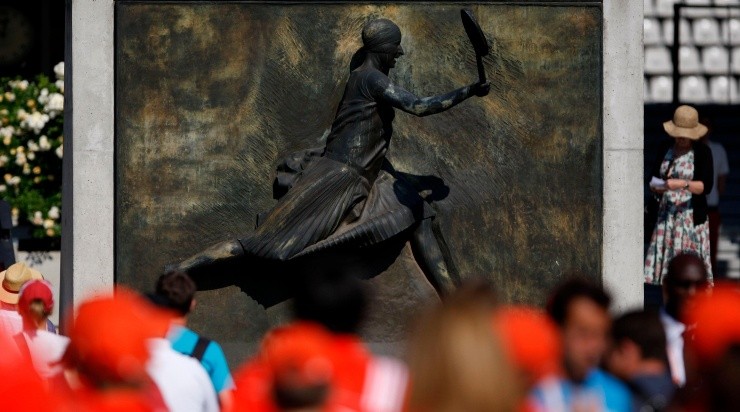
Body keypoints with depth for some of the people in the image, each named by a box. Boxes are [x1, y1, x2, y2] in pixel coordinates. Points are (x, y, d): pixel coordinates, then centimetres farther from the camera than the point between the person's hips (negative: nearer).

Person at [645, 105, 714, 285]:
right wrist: (657, 188, -6)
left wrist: (683, 184, -24)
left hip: (691, 215, -4)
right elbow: (654, 180, 17)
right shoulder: (665, 151, 12)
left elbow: (707, 186, -9)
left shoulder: (702, 152, -1)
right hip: (666, 214, 4)